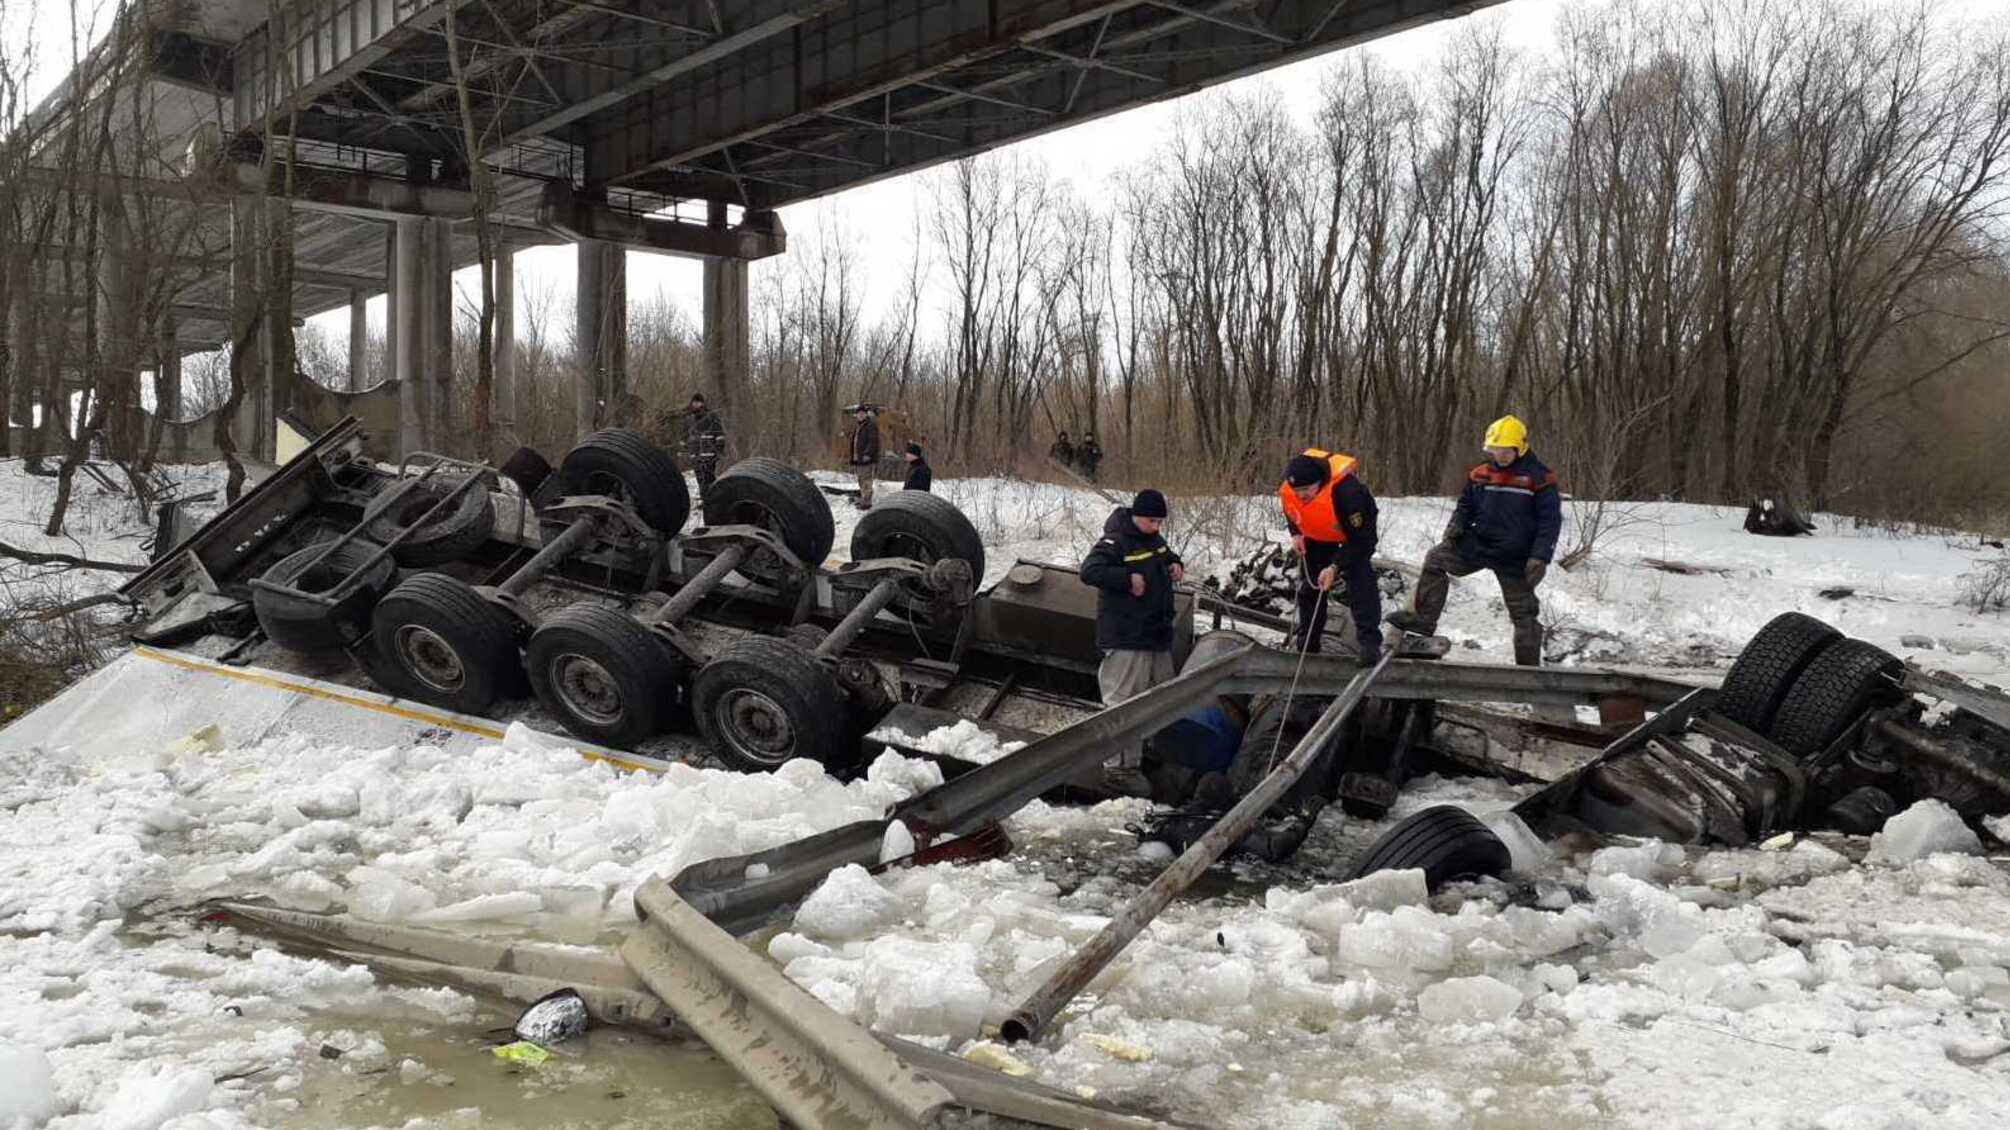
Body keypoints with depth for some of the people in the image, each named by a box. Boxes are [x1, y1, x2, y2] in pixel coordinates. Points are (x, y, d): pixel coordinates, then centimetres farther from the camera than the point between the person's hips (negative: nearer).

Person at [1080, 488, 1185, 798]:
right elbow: (1089, 571, -25)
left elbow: (1166, 555, 33)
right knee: (1124, 701, -8)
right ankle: (1119, 768, -5)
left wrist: (1175, 564, 11)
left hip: (1157, 633, 9)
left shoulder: (1154, 538, 12)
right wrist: (1128, 579, -27)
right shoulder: (1115, 541, -15)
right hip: (1125, 638, -9)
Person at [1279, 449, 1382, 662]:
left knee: (1360, 581, -22)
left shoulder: (1346, 492, -44)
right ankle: (1306, 640, 21)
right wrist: (1295, 534, -16)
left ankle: (1369, 641, -23)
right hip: (1316, 534, 6)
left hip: (1357, 528, -5)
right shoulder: (1287, 491, -27)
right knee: (1309, 581, 8)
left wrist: (1336, 567, -41)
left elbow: (1361, 540, -35)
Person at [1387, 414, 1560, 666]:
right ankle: (1423, 618, -6)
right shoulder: (1480, 475, 4)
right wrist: (1456, 526, -6)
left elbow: (1551, 521, -11)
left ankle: (1529, 666, 15)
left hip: (1515, 558, -4)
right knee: (1436, 560, -10)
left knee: (1523, 612, 4)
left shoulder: (1540, 478, -10)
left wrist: (1540, 558, -20)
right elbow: (1466, 506, 16)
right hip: (1479, 543, 4)